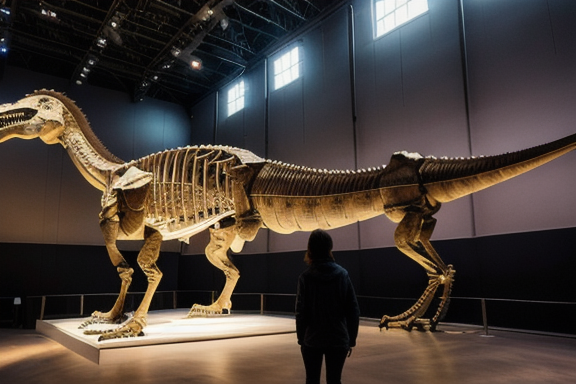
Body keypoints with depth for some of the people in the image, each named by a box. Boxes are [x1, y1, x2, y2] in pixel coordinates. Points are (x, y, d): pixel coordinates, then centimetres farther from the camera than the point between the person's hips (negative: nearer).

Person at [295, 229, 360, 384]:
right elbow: (353, 310, -2)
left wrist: (301, 338, 5)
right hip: (338, 339, 2)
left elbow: (301, 311, -8)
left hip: (312, 339, -1)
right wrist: (351, 339, 7)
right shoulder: (343, 274, -3)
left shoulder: (306, 276, -9)